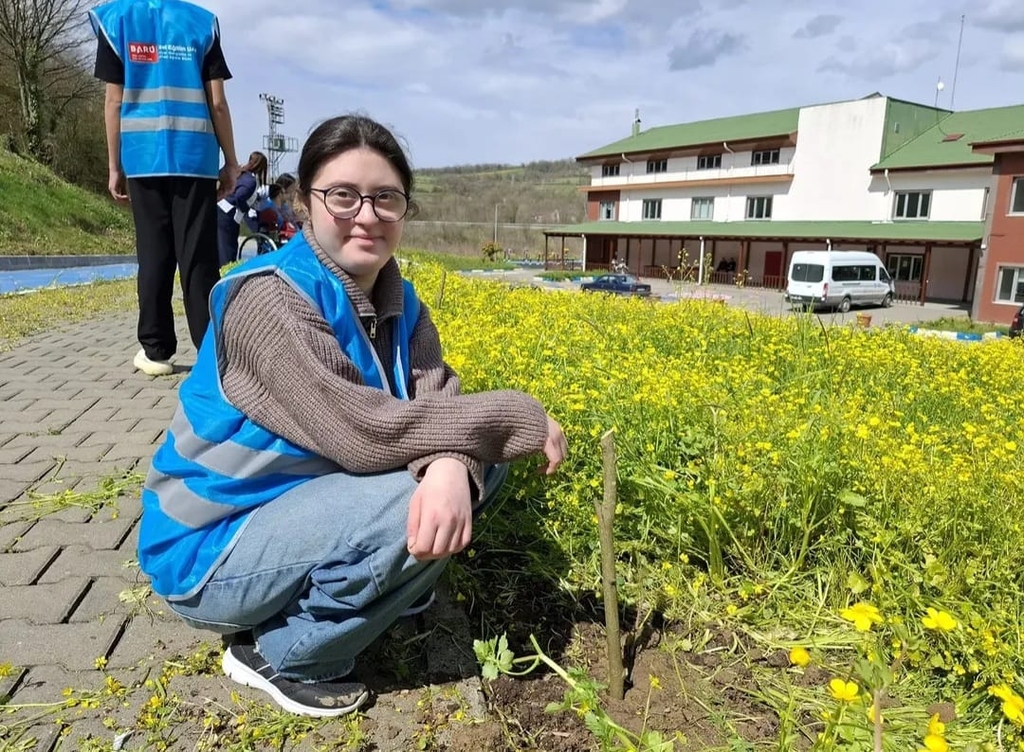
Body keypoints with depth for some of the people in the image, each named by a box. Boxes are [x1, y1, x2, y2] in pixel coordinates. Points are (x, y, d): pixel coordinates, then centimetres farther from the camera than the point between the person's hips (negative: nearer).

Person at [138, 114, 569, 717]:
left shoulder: (399, 299, 0)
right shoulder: (271, 297, -24)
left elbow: (436, 401, -12)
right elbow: (365, 432, -33)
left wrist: (452, 464, -36)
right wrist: (522, 417, -25)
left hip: (299, 504, 7)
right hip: (211, 550, -7)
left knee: (479, 460, -3)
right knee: (417, 506, -28)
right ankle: (278, 654, -3)